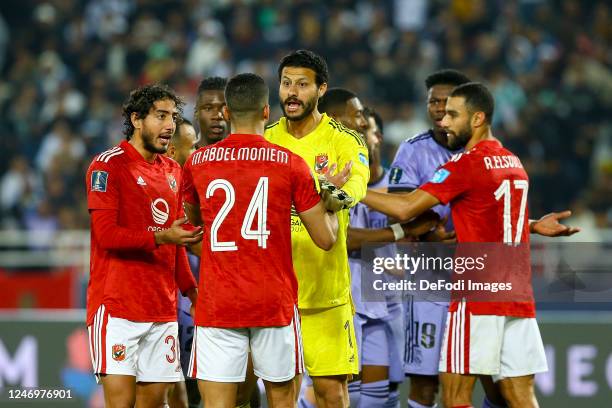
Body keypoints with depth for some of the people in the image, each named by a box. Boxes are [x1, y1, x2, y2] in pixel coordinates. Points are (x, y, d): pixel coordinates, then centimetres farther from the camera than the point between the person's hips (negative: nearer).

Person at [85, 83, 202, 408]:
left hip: (163, 308, 7)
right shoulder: (109, 165, -6)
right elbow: (107, 234, -14)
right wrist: (161, 237, -24)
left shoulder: (172, 171, 17)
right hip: (117, 305, -7)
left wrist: (191, 290, 13)